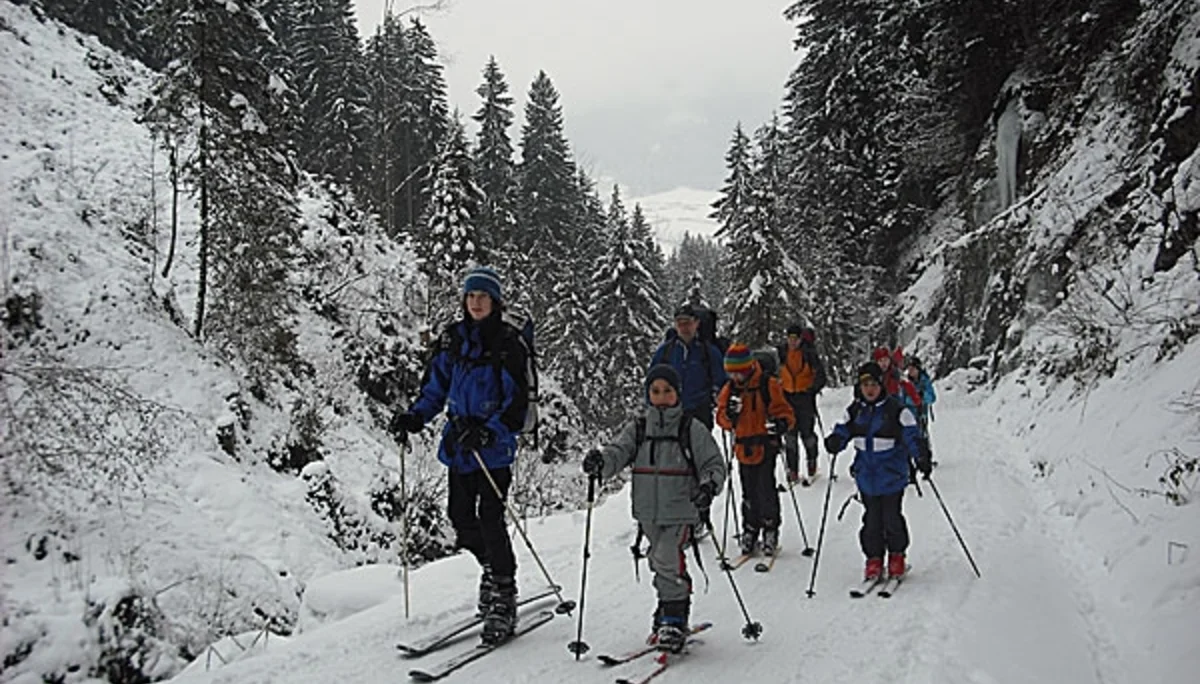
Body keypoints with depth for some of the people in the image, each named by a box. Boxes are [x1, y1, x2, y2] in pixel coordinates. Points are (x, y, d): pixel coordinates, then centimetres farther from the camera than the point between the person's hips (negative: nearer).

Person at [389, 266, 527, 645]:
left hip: (495, 445, -6)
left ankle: (503, 600, 2)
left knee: (490, 517, -10)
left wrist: (490, 431, -24)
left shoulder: (507, 343, -9)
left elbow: (518, 401, -11)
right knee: (461, 517, 10)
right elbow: (435, 387, 15)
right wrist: (414, 416, -1)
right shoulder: (453, 338, 8)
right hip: (459, 442, 6)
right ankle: (493, 568, 36)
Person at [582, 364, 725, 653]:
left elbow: (714, 464, 0)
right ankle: (668, 616, 33)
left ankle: (673, 622, -8)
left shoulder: (693, 429, -2)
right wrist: (600, 462, -29)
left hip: (680, 511, -5)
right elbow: (618, 451, -6)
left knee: (667, 560, -19)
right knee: (660, 564, 16)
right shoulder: (637, 428, 7)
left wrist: (709, 484, -21)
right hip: (648, 512, 5)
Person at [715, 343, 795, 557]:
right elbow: (722, 420, 8)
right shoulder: (729, 389, 7)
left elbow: (784, 411, -5)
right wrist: (729, 413, -14)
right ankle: (750, 530, 23)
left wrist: (781, 423, -27)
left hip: (765, 445, -4)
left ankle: (770, 531, 11)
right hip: (744, 448, 4)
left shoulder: (768, 385, -6)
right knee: (748, 494, 10)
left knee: (765, 491, -5)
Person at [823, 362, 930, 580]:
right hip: (866, 475, 4)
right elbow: (843, 430, 9)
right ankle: (874, 558, 19)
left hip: (892, 474, -4)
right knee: (871, 519, 7)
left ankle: (897, 556, 22)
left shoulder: (896, 409, -8)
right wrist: (834, 441, -14)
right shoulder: (855, 410, 5)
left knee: (892, 517, 2)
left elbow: (911, 436, -10)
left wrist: (921, 458, -23)